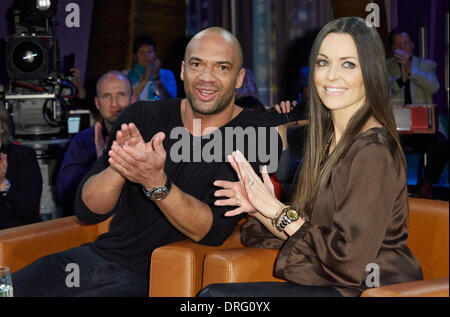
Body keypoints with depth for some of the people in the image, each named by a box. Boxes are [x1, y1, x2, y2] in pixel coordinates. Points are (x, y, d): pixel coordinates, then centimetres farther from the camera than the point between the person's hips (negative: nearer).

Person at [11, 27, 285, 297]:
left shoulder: (258, 138, -9)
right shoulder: (140, 117, 2)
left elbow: (213, 233, -16)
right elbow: (87, 210, -3)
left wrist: (156, 183, -32)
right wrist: (118, 169, -25)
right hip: (101, 254, 5)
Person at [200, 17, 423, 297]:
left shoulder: (373, 149, -17)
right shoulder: (327, 138, 9)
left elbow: (349, 255, -19)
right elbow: (302, 228, 11)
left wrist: (280, 211, -13)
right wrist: (259, 209, -6)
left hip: (368, 291, -7)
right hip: (332, 282, 7)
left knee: (216, 296, -17)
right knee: (214, 295, -7)